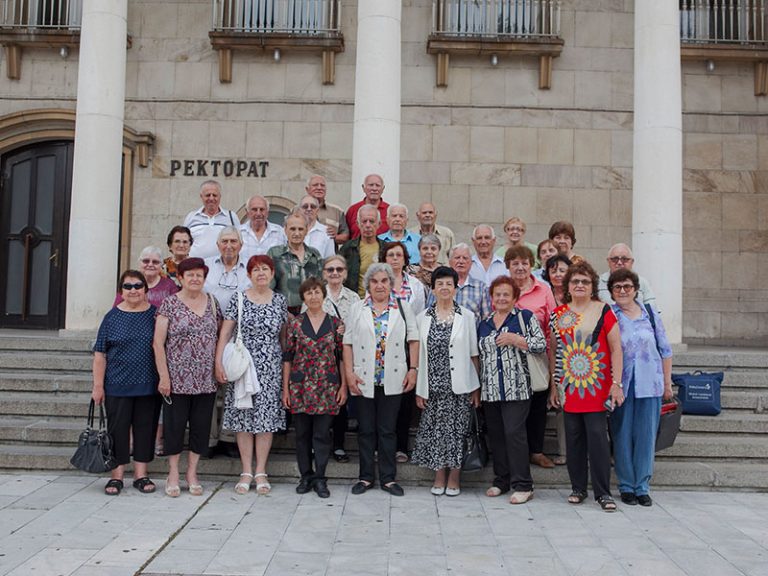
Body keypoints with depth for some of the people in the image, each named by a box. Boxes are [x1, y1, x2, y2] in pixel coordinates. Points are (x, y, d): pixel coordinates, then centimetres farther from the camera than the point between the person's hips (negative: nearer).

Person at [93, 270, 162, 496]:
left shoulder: (155, 314, 2)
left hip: (149, 386, 1)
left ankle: (141, 474, 20)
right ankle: (117, 475, 18)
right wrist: (98, 385, -2)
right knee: (118, 430, 6)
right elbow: (100, 354, 2)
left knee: (145, 429, 7)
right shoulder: (112, 317, 1)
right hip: (117, 386, 0)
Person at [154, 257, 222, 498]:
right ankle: (173, 474, 19)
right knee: (174, 425, 4)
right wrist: (164, 376, -10)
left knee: (201, 426, 8)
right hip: (177, 379, -3)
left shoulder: (211, 303, 9)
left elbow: (218, 337, 14)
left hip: (206, 380, 3)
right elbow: (158, 343, -6)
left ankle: (192, 473, 22)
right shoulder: (170, 303, -2)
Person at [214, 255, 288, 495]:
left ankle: (261, 472, 12)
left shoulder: (280, 301, 6)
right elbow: (225, 333, 0)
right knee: (243, 416, 2)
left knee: (266, 417, 2)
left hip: (270, 368, 1)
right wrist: (218, 362, -8)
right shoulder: (238, 300, 1)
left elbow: (285, 335, 11)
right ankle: (246, 472, 13)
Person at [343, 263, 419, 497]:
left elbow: (413, 339, 4)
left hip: (392, 380, 0)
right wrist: (349, 372, -5)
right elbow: (348, 342, 4)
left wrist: (413, 369, -5)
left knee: (388, 430, 6)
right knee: (366, 430, 8)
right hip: (363, 380, 1)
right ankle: (366, 477, 18)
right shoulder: (358, 309, 6)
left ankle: (388, 478, 15)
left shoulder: (403, 308, 6)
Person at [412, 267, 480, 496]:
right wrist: (419, 389, 2)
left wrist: (476, 387, 0)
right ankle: (439, 478, 19)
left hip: (459, 386, -1)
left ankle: (454, 479, 16)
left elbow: (473, 354, 3)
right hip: (433, 387, 1)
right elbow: (419, 355, 6)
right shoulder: (423, 317, 6)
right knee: (435, 431, 5)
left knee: (457, 430, 2)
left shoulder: (466, 316, 3)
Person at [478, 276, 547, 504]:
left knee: (514, 433, -10)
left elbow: (541, 345, -4)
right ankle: (501, 481, 20)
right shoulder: (484, 324, 16)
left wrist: (515, 340, -15)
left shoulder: (525, 317, 2)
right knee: (496, 435, 8)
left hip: (516, 388, -5)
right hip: (490, 390, 5)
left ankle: (522, 485, -1)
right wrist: (476, 387, 15)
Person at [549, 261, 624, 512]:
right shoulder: (558, 314, 8)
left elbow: (616, 349, -3)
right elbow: (553, 351, 13)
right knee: (574, 437, 8)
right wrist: (553, 385, 11)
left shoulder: (603, 311, -2)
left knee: (597, 436, -4)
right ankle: (578, 488, 20)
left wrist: (616, 383, -9)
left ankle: (603, 492, 7)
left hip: (596, 385, -3)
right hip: (568, 386, 3)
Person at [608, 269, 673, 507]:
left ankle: (642, 486, 16)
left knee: (646, 435, 5)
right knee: (622, 436, 4)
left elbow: (665, 350, 11)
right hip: (620, 386, -2)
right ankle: (626, 486, 16)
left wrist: (667, 383, 10)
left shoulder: (650, 313, 7)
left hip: (649, 384, 2)